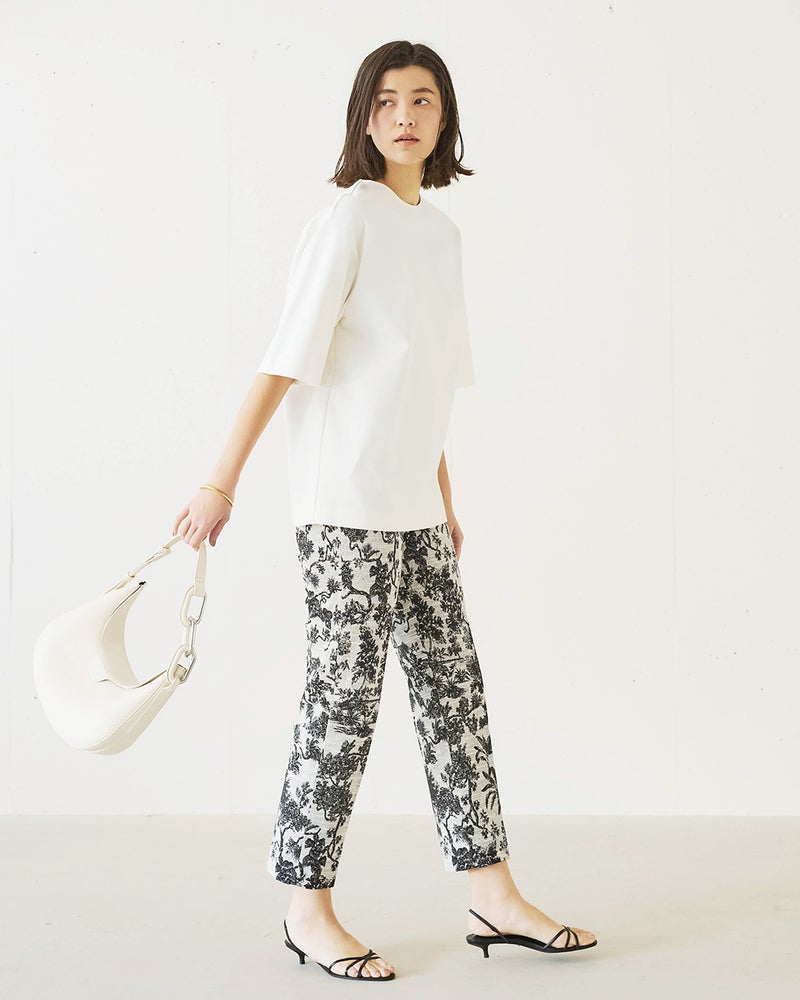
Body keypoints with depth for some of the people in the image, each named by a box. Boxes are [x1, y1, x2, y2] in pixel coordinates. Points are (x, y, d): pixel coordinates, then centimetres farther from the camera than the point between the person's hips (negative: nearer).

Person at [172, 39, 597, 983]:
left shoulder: (441, 230, 15)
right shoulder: (347, 218, -7)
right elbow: (286, 357, -13)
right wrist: (221, 482, -17)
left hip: (412, 506, 8)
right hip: (344, 504, -8)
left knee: (453, 689, 9)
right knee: (343, 697, -2)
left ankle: (492, 897, 19)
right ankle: (307, 911, 12)